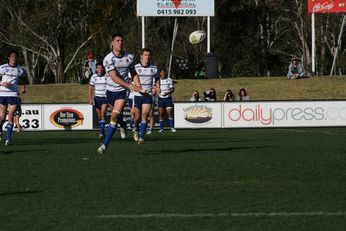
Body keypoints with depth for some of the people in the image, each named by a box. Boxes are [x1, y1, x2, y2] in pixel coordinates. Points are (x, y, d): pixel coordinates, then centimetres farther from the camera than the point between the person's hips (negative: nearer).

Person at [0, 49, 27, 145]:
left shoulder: (21, 70, 7)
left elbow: (23, 77, 29)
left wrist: (23, 86, 14)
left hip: (13, 95, 1)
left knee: (11, 117, -6)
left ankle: (8, 139, -5)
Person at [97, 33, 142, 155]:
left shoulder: (129, 57, -3)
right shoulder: (108, 59, -16)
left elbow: (133, 73, 13)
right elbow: (114, 77, -24)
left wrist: (138, 87, -2)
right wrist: (130, 86, -32)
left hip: (122, 91, 0)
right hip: (111, 90, 0)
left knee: (114, 116, -15)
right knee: (117, 114, 20)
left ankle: (104, 145, -15)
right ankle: (123, 127, 58)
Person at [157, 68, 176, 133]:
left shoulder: (169, 80, 4)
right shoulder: (158, 80, 6)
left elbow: (172, 89, -1)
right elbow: (156, 89, 11)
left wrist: (167, 93, -19)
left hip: (168, 98, -1)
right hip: (161, 98, 1)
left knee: (170, 113, -9)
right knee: (161, 114, -2)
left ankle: (172, 127, -5)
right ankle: (161, 128, 4)